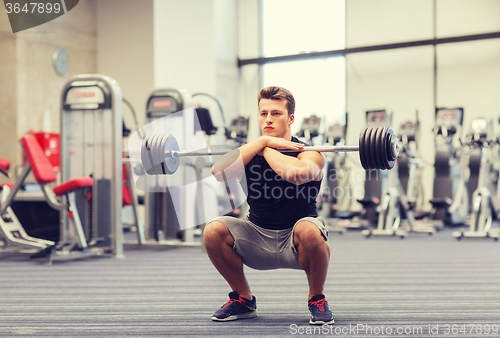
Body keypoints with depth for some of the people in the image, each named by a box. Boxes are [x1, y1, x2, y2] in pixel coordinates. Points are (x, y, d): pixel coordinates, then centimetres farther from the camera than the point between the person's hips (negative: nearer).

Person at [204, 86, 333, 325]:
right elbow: (219, 171, -23)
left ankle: (317, 300, -8)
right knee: (213, 231, -21)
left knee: (309, 230, -37)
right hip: (258, 240, 4)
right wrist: (263, 141, -20)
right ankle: (243, 299, 3)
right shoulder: (250, 153, 0)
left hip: (296, 243, -3)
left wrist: (267, 149, -19)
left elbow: (295, 174, -37)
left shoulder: (309, 154, -11)